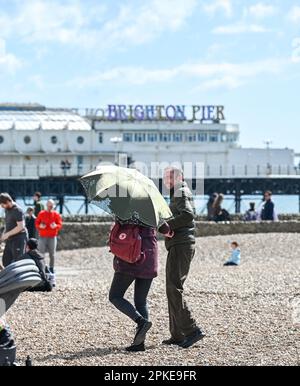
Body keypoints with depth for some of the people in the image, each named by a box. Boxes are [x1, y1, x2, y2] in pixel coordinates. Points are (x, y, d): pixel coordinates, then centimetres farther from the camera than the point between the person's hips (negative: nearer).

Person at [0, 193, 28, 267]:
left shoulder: (17, 210, -17)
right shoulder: (7, 210, 12)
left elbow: (21, 226, -22)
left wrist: (7, 234, -20)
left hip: (19, 239, -9)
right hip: (10, 239, 9)